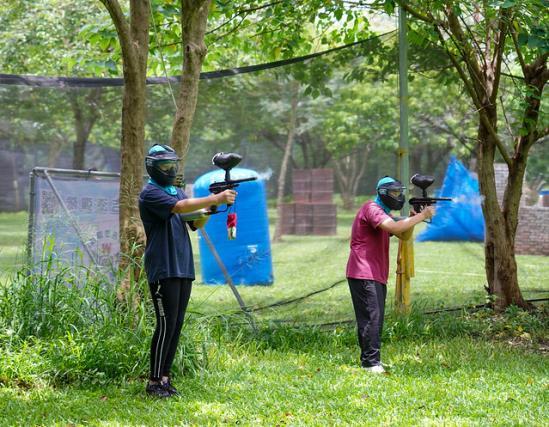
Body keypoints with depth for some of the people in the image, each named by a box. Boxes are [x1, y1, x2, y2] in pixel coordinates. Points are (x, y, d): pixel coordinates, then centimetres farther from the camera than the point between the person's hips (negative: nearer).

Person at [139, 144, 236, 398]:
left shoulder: (177, 191, 18)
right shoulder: (150, 194, -8)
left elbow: (196, 223, 14)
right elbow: (180, 207, -23)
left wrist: (210, 207, -6)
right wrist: (216, 199, -23)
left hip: (184, 269, 8)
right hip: (162, 270, -8)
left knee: (177, 326, 7)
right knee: (166, 325, -9)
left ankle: (164, 378, 13)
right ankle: (154, 382, -2)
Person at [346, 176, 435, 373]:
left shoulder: (383, 213, 20)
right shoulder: (371, 209, -13)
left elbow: (404, 236, 18)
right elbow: (394, 228, -27)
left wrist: (413, 219, -1)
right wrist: (421, 216, -21)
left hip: (378, 275, 10)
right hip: (363, 274, -10)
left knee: (377, 318, 12)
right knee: (371, 317, -13)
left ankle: (371, 360, 18)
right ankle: (371, 362, -14)